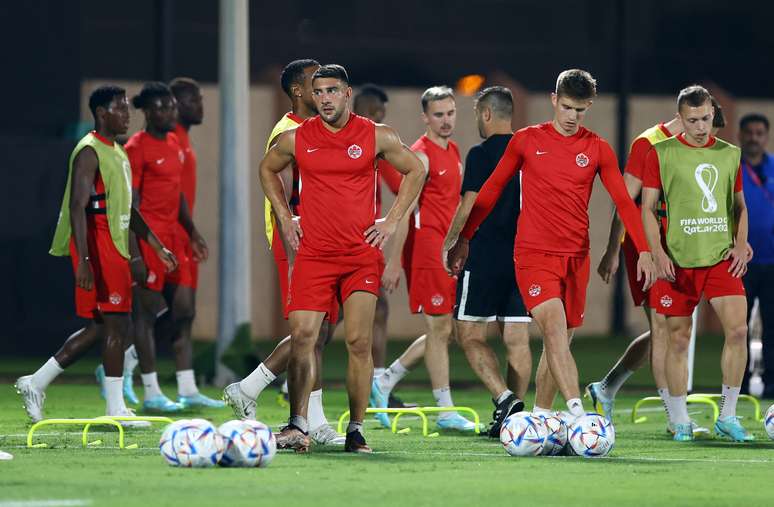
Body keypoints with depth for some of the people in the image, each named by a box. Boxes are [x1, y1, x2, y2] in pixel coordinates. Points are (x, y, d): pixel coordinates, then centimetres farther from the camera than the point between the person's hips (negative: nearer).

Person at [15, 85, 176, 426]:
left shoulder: (117, 152, 18)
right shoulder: (89, 152, -13)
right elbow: (78, 206, -21)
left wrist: (156, 246, 24)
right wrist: (83, 260, -29)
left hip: (114, 247, 10)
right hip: (98, 247, -10)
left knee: (100, 327, 10)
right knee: (117, 324, -8)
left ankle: (36, 383, 16)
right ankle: (116, 409, -3)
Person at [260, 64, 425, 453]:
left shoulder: (377, 137, 1)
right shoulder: (296, 139, 3)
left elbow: (415, 171, 14)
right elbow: (267, 170, 22)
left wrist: (391, 221, 6)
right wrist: (285, 218, 12)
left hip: (362, 254, -1)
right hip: (313, 253, 1)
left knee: (359, 341, -4)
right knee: (302, 337, -9)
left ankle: (356, 430, 4)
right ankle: (298, 425, -5)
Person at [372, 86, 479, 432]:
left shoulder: (453, 152, 16)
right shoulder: (420, 155, -11)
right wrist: (394, 261, -17)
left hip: (446, 251, 9)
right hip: (425, 247, -9)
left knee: (446, 330, 10)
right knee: (440, 328, -6)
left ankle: (385, 382, 20)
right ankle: (446, 411, -2)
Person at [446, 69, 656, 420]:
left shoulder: (598, 149, 5)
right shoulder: (526, 141, 3)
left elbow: (623, 201, 3)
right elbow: (491, 190, 10)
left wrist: (643, 251, -6)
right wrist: (464, 239, 11)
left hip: (576, 257, 3)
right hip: (533, 254, -3)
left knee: (559, 342, 9)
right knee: (555, 328, -21)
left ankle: (539, 418, 24)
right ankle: (577, 413, -33)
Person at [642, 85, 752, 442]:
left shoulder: (729, 154, 10)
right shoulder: (661, 154, 0)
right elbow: (648, 208, 0)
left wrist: (740, 245, 3)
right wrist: (658, 254, -12)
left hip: (721, 258, 2)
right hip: (678, 261, -2)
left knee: (738, 329, -12)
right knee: (679, 338, 1)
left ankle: (727, 417, 0)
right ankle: (680, 421, 12)